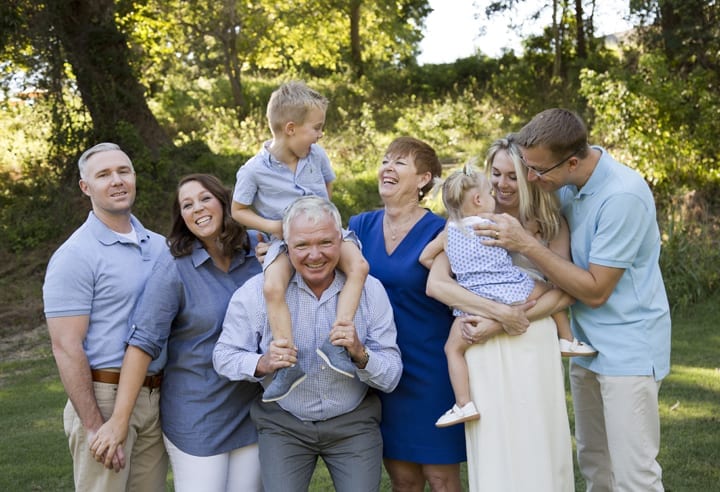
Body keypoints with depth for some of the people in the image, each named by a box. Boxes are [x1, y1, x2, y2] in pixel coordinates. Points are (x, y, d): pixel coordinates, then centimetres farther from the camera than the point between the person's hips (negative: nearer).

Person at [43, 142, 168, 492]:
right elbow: (66, 348, -14)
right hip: (105, 398, -6)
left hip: (156, 397, 6)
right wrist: (94, 428, -17)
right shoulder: (76, 255, -10)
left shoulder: (158, 245, 10)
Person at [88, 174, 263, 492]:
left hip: (252, 410, 4)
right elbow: (143, 342, -17)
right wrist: (120, 420, -20)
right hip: (196, 417, -4)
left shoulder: (256, 252, -1)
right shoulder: (174, 268, -13)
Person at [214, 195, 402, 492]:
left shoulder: (369, 290, -8)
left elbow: (391, 377, -7)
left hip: (353, 423, 1)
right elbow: (224, 356, -5)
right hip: (282, 423, 0)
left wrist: (360, 354, -28)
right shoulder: (257, 291, -11)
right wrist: (262, 364, -26)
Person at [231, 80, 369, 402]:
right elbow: (238, 210, 0)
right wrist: (271, 225, -13)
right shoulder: (255, 170, -11)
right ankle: (289, 364, -28)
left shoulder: (317, 154, 0)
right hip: (285, 239, -3)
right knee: (273, 287, -31)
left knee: (358, 265, -26)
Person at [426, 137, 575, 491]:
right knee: (491, 451, 4)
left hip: (532, 346, 0)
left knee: (536, 449, 4)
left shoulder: (551, 225, 5)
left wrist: (496, 325, -13)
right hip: (483, 351, 0)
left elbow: (564, 293, -5)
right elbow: (436, 284, -8)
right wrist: (500, 311, -17)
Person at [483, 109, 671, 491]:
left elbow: (595, 291, -20)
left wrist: (525, 244, -22)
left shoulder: (623, 195, -23)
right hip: (586, 344, 8)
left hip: (628, 350, -8)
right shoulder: (568, 184, 0)